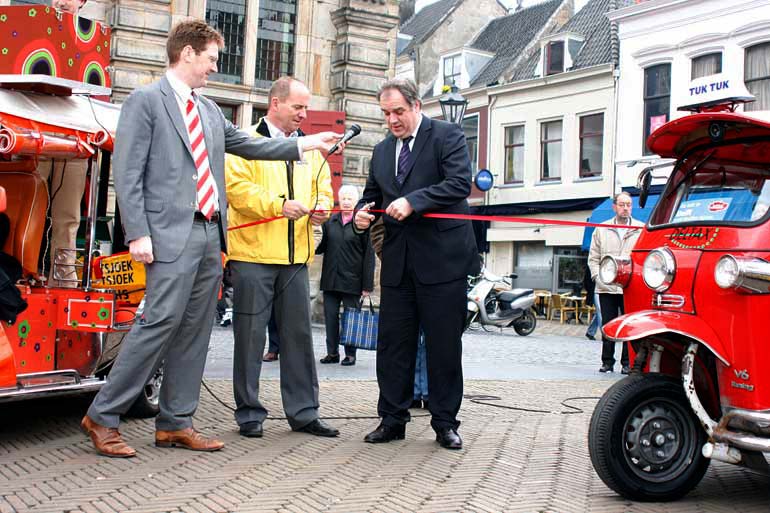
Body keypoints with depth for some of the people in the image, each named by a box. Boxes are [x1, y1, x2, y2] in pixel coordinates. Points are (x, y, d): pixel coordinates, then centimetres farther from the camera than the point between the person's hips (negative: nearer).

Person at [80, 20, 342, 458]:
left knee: (195, 331, 8)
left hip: (210, 233, 8)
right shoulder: (145, 101, -2)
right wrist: (138, 234, -16)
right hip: (172, 234, -8)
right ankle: (103, 417, 0)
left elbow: (249, 145, 27)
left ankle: (176, 423, 15)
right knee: (160, 323, -12)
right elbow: (128, 172, -8)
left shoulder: (209, 110, 19)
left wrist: (307, 144, 24)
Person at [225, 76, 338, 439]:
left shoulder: (310, 149, 18)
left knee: (298, 334, 8)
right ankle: (249, 413, 12)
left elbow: (323, 188, 20)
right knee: (250, 335, 1)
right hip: (253, 255, -5)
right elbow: (236, 187, -12)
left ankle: (303, 412, 16)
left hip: (295, 258, 6)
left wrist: (321, 207, -3)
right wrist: (279, 205, -20)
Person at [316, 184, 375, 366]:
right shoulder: (330, 221, 9)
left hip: (352, 280, -4)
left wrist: (367, 284, -9)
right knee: (330, 316, 6)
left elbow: (369, 255, -5)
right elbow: (322, 246, 17)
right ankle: (332, 352, 16)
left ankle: (350, 354, 13)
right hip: (331, 279, 4)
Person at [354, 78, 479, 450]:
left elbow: (460, 183, -15)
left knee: (444, 345, 2)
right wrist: (362, 213, 1)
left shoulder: (447, 136, -2)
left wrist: (413, 201, -24)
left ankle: (445, 422, 14)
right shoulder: (382, 151, 17)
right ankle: (392, 420, 16)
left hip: (442, 259, -5)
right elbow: (371, 194, 24)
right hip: (398, 262, 6)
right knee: (392, 342, 6)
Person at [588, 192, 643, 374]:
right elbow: (593, 258, 13)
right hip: (606, 288, 2)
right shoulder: (601, 230, 12)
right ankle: (607, 361, 15)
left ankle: (628, 363, 7)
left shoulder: (641, 230, 5)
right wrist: (598, 276, 0)